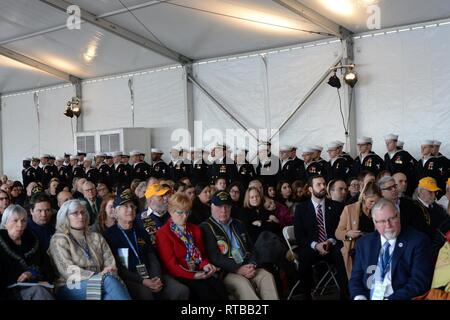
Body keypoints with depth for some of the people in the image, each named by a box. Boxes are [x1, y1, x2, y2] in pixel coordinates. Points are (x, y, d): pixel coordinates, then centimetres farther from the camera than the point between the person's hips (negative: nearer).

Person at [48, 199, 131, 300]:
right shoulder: (59, 240, 5)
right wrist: (100, 276, -17)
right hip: (71, 289, -4)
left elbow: (111, 265, 11)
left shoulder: (97, 237, 21)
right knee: (108, 279, -34)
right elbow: (68, 271, -9)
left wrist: (108, 273, -14)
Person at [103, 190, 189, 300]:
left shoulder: (141, 232, 19)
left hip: (150, 276, 5)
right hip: (128, 279, -5)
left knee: (182, 290, -16)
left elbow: (153, 259, 13)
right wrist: (142, 281, -17)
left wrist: (157, 278, -7)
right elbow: (117, 266, -7)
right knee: (145, 293, -38)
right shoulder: (110, 234, 0)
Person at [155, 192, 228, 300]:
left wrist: (205, 265, -4)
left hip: (199, 273, 5)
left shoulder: (195, 229, 18)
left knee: (218, 285, -25)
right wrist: (192, 275, -18)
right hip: (180, 276, -5)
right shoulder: (163, 233, -1)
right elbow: (171, 265, -6)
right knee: (204, 289, -32)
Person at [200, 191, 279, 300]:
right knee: (242, 283, -34)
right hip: (225, 272, -6)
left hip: (246, 268, 6)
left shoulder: (238, 225, 22)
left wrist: (252, 265, -2)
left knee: (267, 276, -21)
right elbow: (215, 257, -10)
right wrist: (237, 269, -18)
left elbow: (250, 248, 21)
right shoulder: (206, 228, 0)